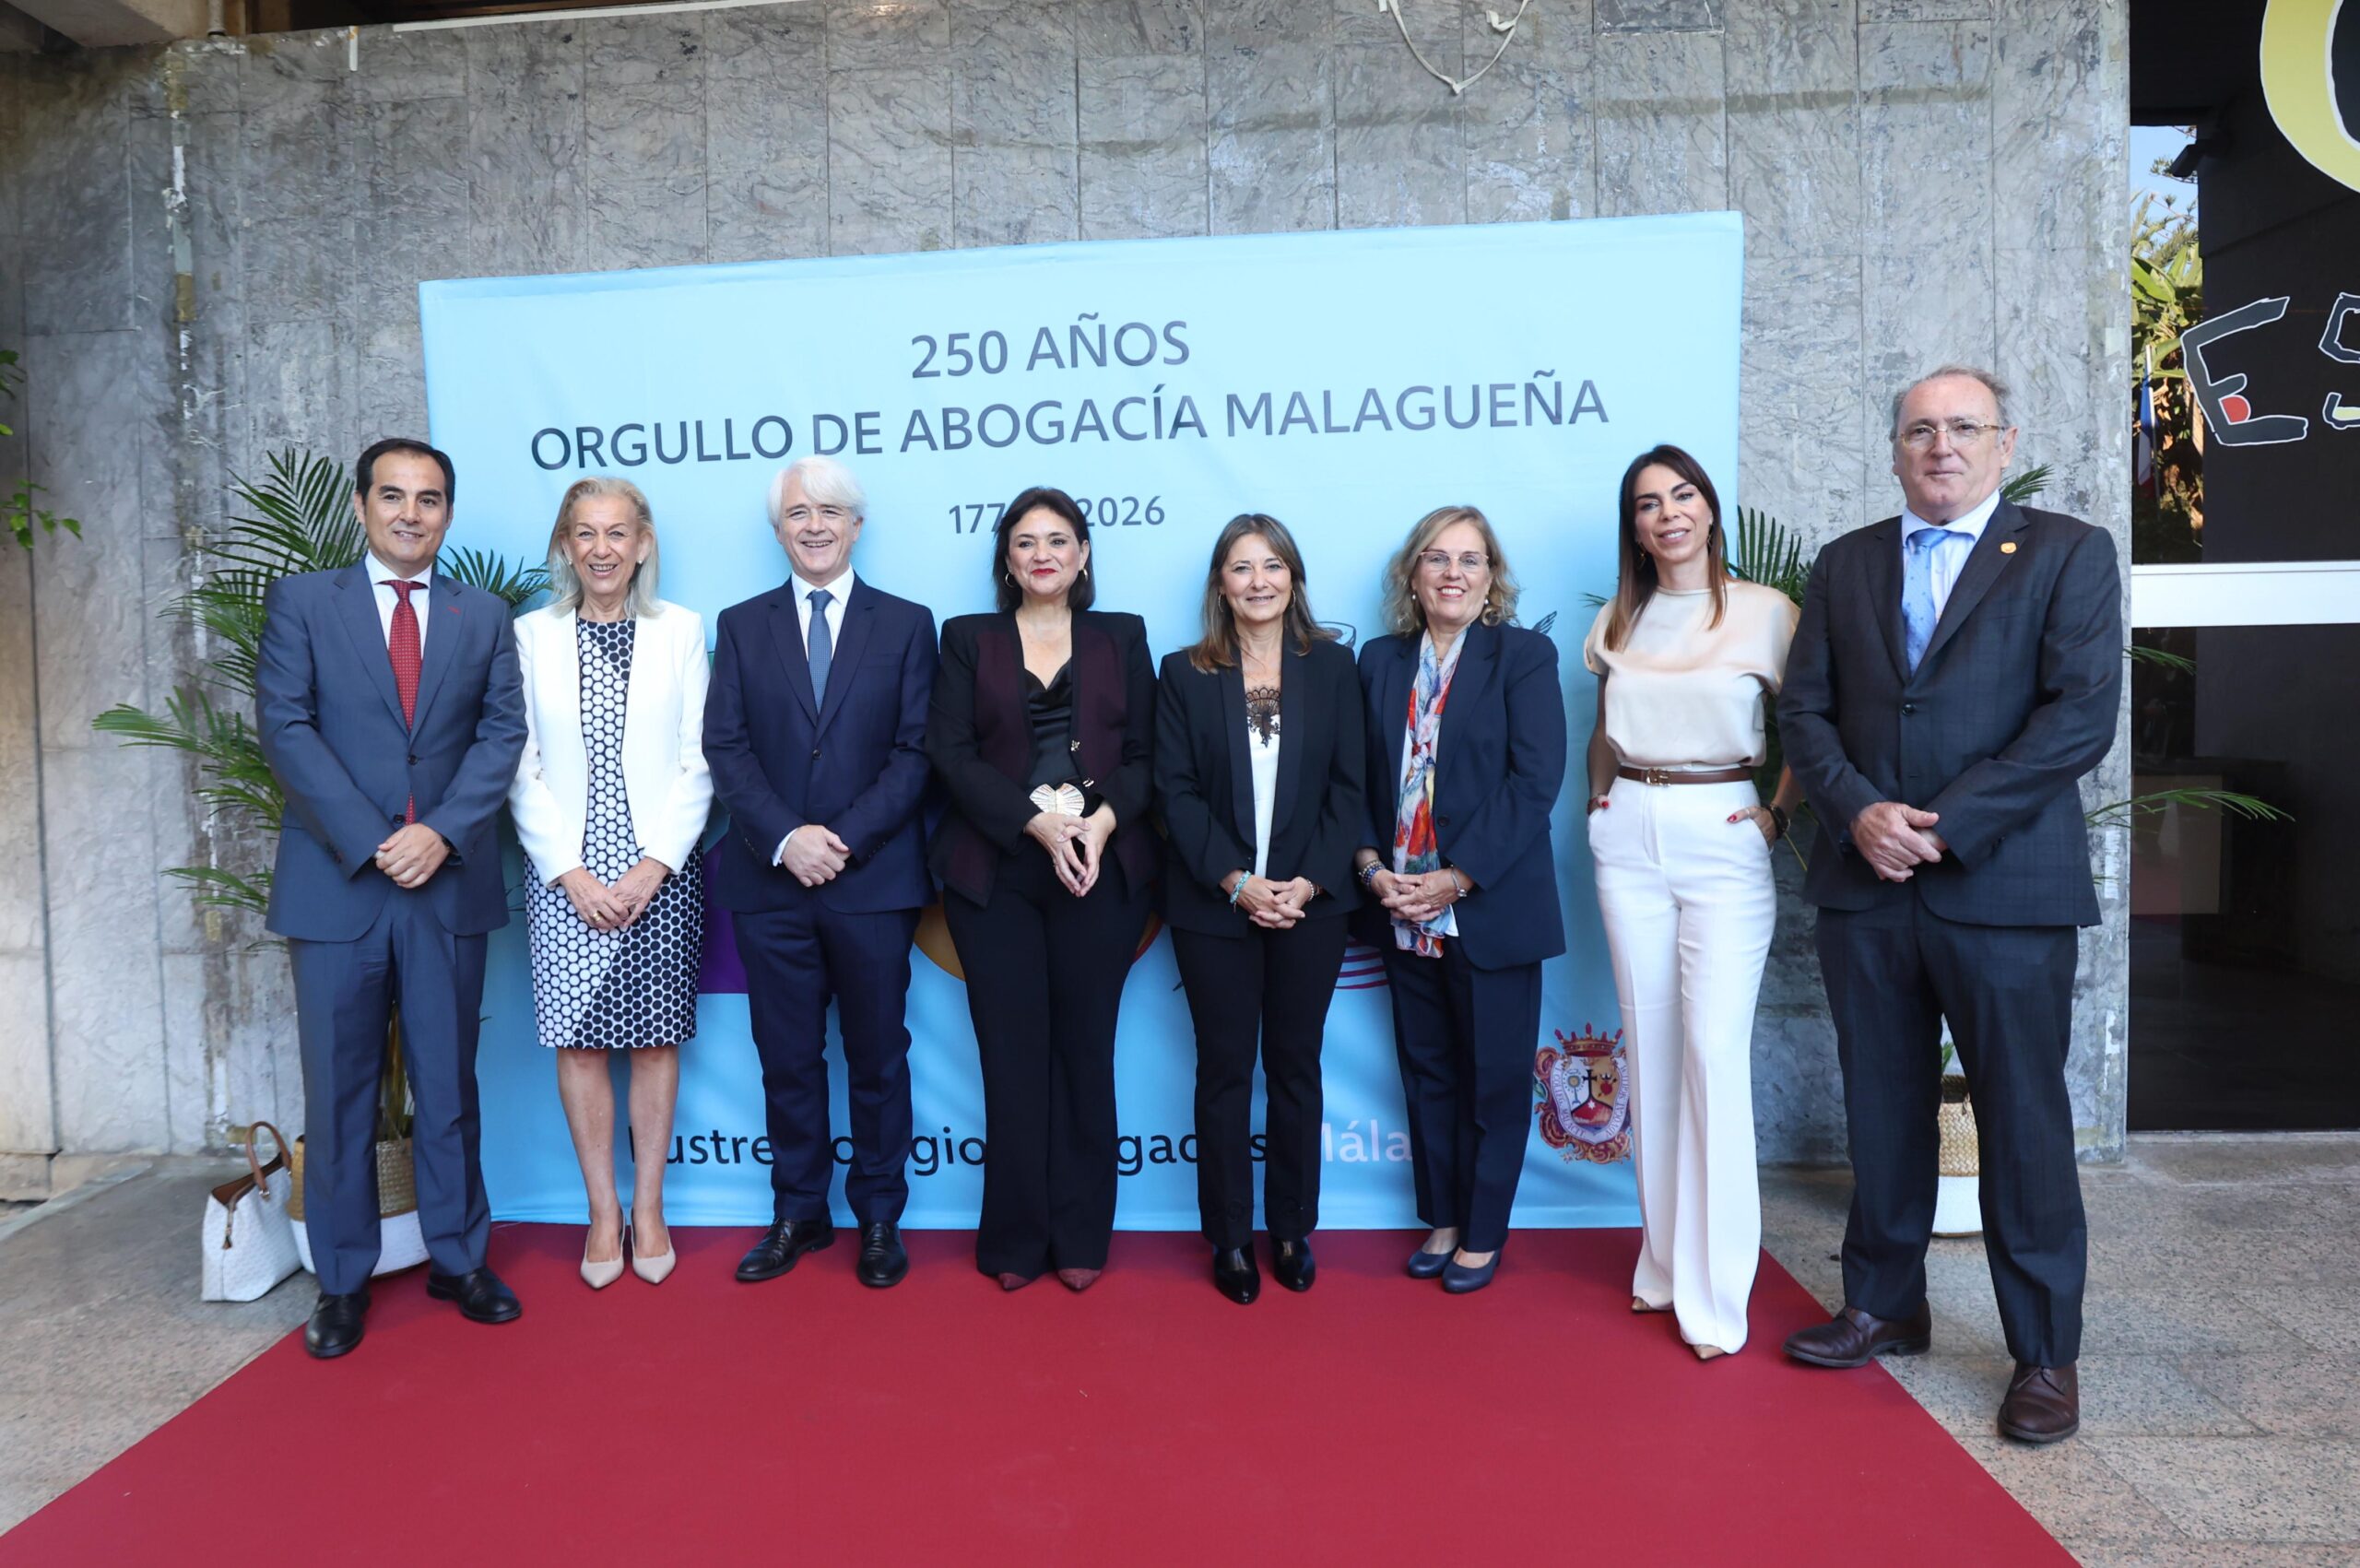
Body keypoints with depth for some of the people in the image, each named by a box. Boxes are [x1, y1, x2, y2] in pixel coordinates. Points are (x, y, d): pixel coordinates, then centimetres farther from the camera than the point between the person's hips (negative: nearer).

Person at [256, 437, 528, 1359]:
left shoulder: (484, 617, 9)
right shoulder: (301, 602, 4)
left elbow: (502, 733, 1)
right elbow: (283, 727, -5)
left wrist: (441, 832, -13)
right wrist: (370, 841, -14)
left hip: (450, 883, 1)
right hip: (335, 882, -1)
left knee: (448, 1084, 10)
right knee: (339, 1093, 7)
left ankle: (458, 1258, 23)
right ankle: (343, 1282, 20)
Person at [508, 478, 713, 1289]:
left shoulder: (680, 630, 4)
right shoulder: (531, 635, 5)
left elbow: (696, 762, 0)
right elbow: (521, 771, 2)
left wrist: (653, 866, -9)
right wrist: (572, 872, -8)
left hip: (661, 870, 0)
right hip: (566, 873, 1)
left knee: (655, 1040, 5)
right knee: (579, 1043, 3)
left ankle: (649, 1207, 17)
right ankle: (604, 1212, 16)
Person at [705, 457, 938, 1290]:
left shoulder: (907, 624, 4)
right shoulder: (741, 625, 9)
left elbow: (915, 752, -3)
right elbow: (725, 747, 0)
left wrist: (846, 840, -14)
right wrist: (785, 838, -14)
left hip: (873, 879, -1)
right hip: (770, 879, 2)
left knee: (877, 1056, 9)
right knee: (787, 1058, 10)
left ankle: (880, 1218, 22)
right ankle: (798, 1213, 25)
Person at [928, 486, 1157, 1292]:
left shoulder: (1122, 637, 12)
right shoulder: (969, 639, 9)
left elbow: (1145, 755, 6)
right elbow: (953, 754, -1)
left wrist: (1102, 819, -13)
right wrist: (1037, 821, -13)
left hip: (1101, 869, 1)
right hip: (997, 872, 0)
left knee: (1085, 1046, 5)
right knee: (1014, 1053, 2)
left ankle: (1081, 1237, 16)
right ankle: (1017, 1239, 15)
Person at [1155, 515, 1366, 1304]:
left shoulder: (1331, 667, 3)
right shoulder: (1185, 673, 1)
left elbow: (1349, 787, 0)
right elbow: (1177, 791, -4)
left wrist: (1309, 883, -11)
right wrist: (1235, 882, -14)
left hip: (1310, 903, 1)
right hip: (1214, 905, -1)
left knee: (1295, 1067, 11)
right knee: (1224, 1070, 7)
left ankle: (1293, 1230, 24)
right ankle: (1229, 1237, 19)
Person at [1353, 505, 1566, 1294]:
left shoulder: (1525, 655, -4)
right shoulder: (1380, 660, 8)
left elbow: (1535, 782, -12)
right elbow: (1359, 778, 8)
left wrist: (1458, 879, -16)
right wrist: (1373, 867, -8)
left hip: (1492, 908, -4)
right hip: (1404, 912, 4)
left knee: (1494, 1080, 8)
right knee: (1427, 1073, 14)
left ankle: (1482, 1235, 23)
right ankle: (1442, 1221, 29)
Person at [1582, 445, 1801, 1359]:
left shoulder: (1766, 613, -2)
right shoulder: (1618, 622, 11)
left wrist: (1779, 814, -7)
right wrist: (1601, 800, 11)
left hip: (1723, 839, -4)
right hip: (1629, 841, 4)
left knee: (1714, 1051, -9)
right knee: (1650, 1050, 8)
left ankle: (1714, 1292, 1)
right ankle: (1663, 1261, 21)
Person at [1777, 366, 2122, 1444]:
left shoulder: (2067, 553, 2)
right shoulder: (1843, 565, 12)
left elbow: (2082, 713, -9)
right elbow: (1804, 709, 7)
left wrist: (1946, 825, -15)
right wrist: (1858, 811, -11)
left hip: (2005, 888, -3)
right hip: (1865, 883, 4)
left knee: (2024, 1125, 4)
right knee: (1883, 1113, 13)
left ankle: (2045, 1354, 20)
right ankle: (1885, 1308, 29)